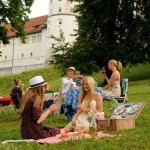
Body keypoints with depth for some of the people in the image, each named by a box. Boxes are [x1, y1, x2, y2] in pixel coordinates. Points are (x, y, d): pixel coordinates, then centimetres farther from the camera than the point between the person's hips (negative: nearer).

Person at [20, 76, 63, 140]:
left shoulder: (27, 96, 10)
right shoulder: (35, 98, -17)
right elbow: (38, 120, -20)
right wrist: (50, 109, -10)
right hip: (33, 133, -9)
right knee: (58, 131, 3)